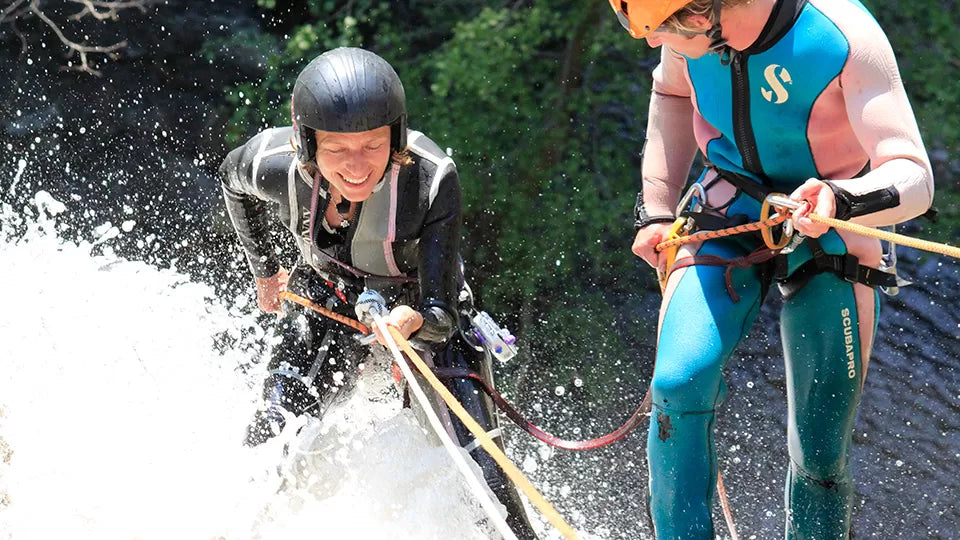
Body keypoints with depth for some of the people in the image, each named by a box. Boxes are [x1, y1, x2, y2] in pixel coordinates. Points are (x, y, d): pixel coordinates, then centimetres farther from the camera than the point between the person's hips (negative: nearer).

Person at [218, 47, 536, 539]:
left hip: (422, 305, -2)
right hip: (328, 299, 2)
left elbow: (441, 313, -32)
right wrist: (264, 270, 12)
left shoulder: (432, 179, -35)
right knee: (271, 439, -16)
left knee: (482, 484, -13)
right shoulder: (273, 165, -27)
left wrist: (413, 320, -55)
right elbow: (232, 178, 0)